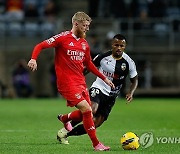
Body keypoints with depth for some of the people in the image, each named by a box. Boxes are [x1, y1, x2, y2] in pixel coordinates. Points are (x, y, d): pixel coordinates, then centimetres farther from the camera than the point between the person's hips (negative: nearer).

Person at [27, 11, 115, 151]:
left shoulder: (84, 44, 12)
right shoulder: (63, 38, -8)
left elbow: (89, 64, 24)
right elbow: (40, 46, -9)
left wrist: (104, 78, 23)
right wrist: (33, 59, -28)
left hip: (81, 82, 8)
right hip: (67, 82, -8)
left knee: (86, 112, 8)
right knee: (86, 109, -16)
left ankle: (65, 118, 40)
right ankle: (96, 144, -7)